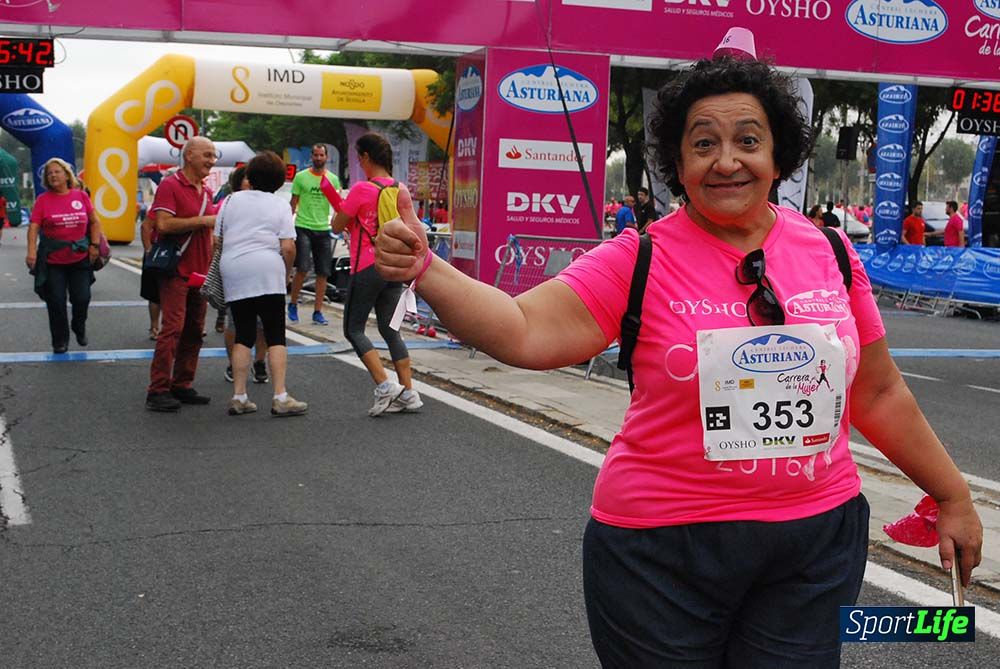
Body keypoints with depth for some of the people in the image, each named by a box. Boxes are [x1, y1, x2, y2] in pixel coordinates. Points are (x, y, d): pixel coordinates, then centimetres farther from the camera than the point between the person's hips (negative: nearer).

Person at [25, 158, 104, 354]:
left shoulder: (81, 196, 2)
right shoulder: (43, 199, -3)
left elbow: (95, 222, 10)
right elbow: (34, 227, -10)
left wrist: (95, 245, 1)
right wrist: (32, 251, -22)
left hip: (80, 258, 1)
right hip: (52, 261, -1)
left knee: (82, 298, 4)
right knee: (56, 302, 3)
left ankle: (79, 327, 34)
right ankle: (60, 341, 19)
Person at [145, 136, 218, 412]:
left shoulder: (206, 192, 17)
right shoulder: (170, 186, -8)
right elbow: (164, 224, -20)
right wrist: (203, 220, -16)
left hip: (199, 273, 8)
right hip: (176, 271, -8)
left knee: (194, 332, 9)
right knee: (172, 328, -12)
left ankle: (182, 386, 16)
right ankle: (158, 391, -9)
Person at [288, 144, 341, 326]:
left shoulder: (333, 179, 7)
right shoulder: (301, 177, 2)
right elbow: (293, 203, 5)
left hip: (323, 229, 3)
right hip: (303, 227, -3)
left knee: (323, 273, 2)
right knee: (302, 269, -12)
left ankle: (317, 312, 10)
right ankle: (293, 304, 9)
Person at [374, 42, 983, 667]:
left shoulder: (829, 252, 1)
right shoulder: (640, 262, -9)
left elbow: (879, 394, 10)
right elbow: (525, 332, -20)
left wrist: (954, 496, 15)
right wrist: (424, 268, -34)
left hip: (817, 544, 3)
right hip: (665, 550, -2)